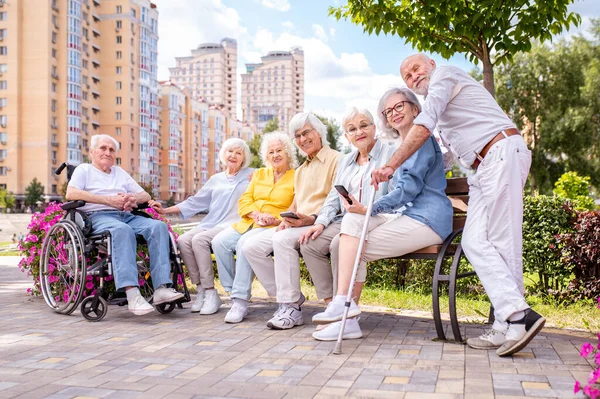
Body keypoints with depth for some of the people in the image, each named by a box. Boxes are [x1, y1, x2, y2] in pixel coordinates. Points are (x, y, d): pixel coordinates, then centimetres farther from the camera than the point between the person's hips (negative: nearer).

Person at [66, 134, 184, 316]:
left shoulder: (120, 173, 32)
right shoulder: (84, 169, 17)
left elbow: (146, 195, 25)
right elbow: (71, 194, -4)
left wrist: (134, 198, -1)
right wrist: (108, 200, -10)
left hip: (127, 215, 5)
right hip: (99, 217, -5)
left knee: (158, 226, -26)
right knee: (123, 230, -40)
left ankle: (161, 288, -36)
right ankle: (132, 294, -51)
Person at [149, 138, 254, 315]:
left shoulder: (251, 176, 11)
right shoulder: (216, 179, 24)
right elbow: (195, 201, 24)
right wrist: (165, 210, 19)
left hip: (232, 225, -5)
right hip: (210, 223, 6)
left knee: (199, 239, -29)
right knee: (183, 240, -21)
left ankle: (210, 293, -23)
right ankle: (200, 290, -16)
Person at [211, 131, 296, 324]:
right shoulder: (259, 174, 24)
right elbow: (244, 201, 16)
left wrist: (276, 220, -18)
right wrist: (257, 214, -5)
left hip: (274, 227, -6)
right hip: (248, 224, 6)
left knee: (245, 244, -34)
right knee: (219, 241, -22)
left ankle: (241, 302, -29)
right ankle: (233, 292, -16)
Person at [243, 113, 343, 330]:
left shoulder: (335, 160, -1)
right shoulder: (300, 170, 28)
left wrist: (312, 219, -23)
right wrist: (286, 219, 4)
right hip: (297, 226, 9)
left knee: (283, 239, -35)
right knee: (251, 246, -9)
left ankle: (291, 308, -26)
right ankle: (291, 299, -8)